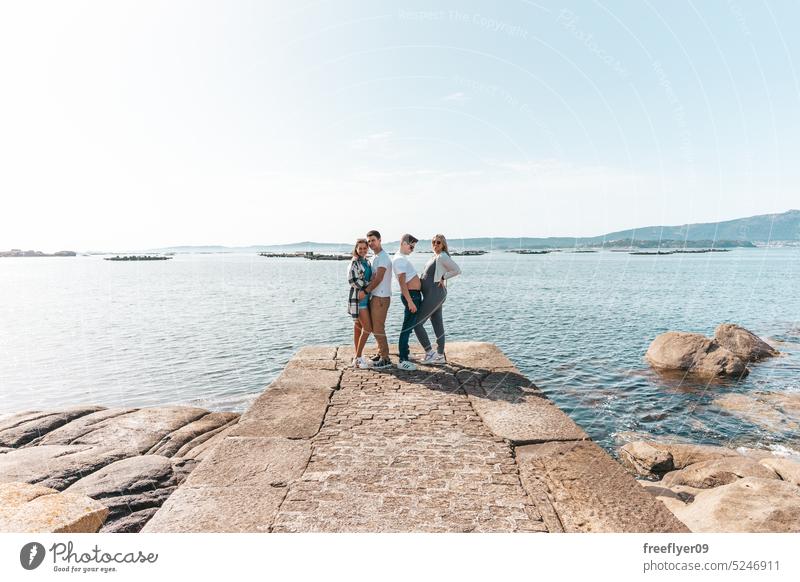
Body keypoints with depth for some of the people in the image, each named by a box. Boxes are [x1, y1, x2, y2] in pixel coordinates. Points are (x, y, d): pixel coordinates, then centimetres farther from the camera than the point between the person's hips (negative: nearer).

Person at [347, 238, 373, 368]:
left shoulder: (367, 262, 15)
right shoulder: (354, 262, -10)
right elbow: (352, 280, -17)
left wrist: (366, 288, 3)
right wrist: (368, 286, -14)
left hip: (365, 297, 8)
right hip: (358, 298, -8)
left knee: (358, 328, 12)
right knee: (368, 328, -10)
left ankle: (358, 357, 18)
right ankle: (358, 358, -2)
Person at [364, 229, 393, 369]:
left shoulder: (383, 257, -14)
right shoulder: (374, 257, 17)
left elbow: (378, 279, -20)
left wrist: (365, 291, -14)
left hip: (381, 297, -10)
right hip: (375, 296, 10)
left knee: (378, 328, -7)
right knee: (375, 327, 16)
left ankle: (385, 359, -1)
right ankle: (381, 353, 26)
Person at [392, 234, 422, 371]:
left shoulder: (403, 258, 17)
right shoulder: (399, 259, -16)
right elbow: (402, 283, -23)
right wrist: (410, 301, -26)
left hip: (415, 294, 11)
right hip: (410, 295, -11)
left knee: (409, 327, 19)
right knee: (407, 328, -9)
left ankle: (405, 353, 30)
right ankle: (402, 361, -6)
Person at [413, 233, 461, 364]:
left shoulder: (442, 256, -13)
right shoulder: (435, 256, 15)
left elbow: (457, 270, -19)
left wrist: (442, 278, -14)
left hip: (435, 294, -10)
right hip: (432, 295, 10)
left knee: (417, 323, -9)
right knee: (438, 325, 13)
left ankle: (429, 353, -3)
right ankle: (440, 356, 21)